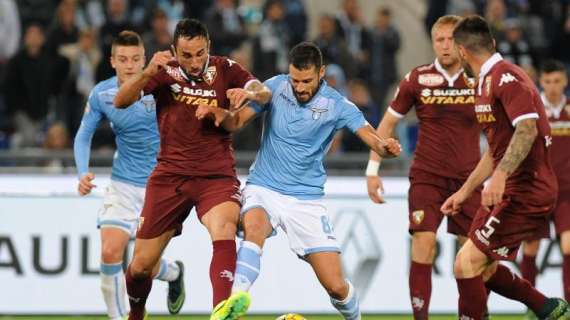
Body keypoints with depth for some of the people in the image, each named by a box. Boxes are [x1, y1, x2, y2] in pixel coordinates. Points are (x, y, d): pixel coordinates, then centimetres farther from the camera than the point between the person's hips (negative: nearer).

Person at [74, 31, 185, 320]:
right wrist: (83, 173, -10)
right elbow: (83, 136, 4)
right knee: (109, 252, -15)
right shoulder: (101, 94, -4)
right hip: (122, 185, 2)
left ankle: (174, 273, 37)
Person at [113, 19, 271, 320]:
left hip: (217, 176, -1)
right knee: (141, 264, 4)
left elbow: (264, 94, -14)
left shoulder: (224, 69, -2)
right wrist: (148, 73, -34)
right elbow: (120, 101, -15)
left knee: (224, 232, -32)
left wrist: (250, 93, -38)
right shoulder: (165, 71, -4)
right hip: (170, 175, 1)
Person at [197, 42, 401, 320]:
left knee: (335, 286, -5)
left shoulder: (337, 106, -7)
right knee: (254, 227, -37)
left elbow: (371, 138, -17)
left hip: (306, 198, 0)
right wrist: (220, 114, -22)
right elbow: (237, 122, 1)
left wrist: (385, 147, -41)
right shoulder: (276, 87, -3)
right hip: (263, 189, 0)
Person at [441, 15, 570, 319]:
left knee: (467, 263, -13)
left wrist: (500, 176, -38)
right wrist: (464, 191, 29)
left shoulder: (504, 77, -15)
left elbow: (527, 129, -29)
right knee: (483, 269, 13)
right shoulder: (486, 82, 18)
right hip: (512, 190, 10)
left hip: (525, 191, -10)